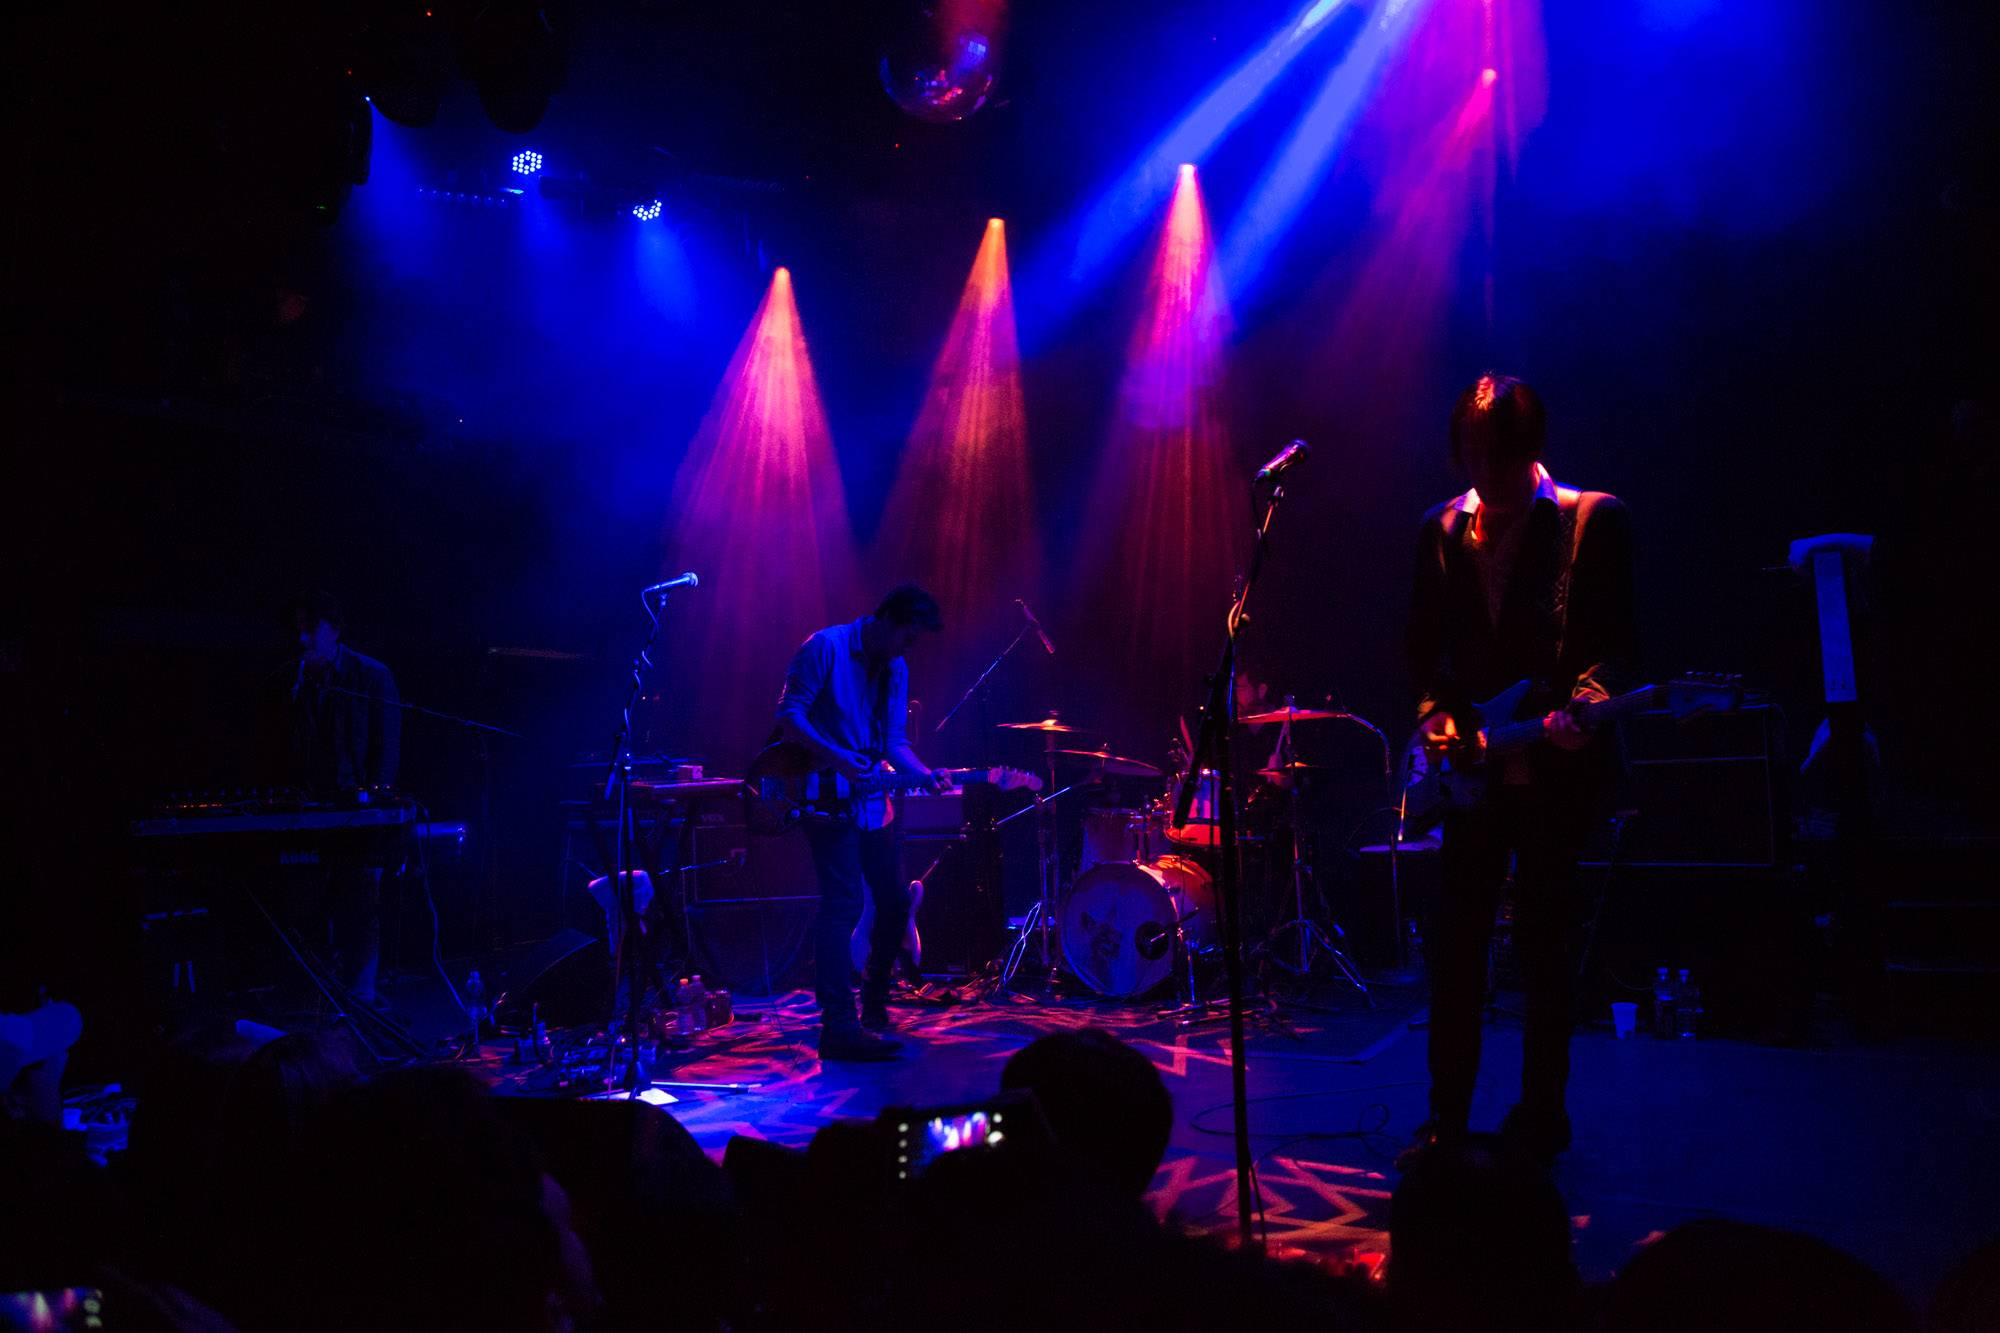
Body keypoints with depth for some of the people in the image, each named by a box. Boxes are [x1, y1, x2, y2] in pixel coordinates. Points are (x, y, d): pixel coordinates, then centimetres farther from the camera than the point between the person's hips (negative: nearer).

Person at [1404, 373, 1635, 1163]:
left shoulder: (1594, 519, 0)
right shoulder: (1443, 529, 11)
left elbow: (1615, 639, -4)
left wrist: (1582, 706, -22)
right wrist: (1433, 713, -4)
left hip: (1552, 762, -3)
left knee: (1542, 941, 5)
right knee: (1455, 941, 3)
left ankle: (1540, 1119, 18)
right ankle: (1447, 1116, 14)